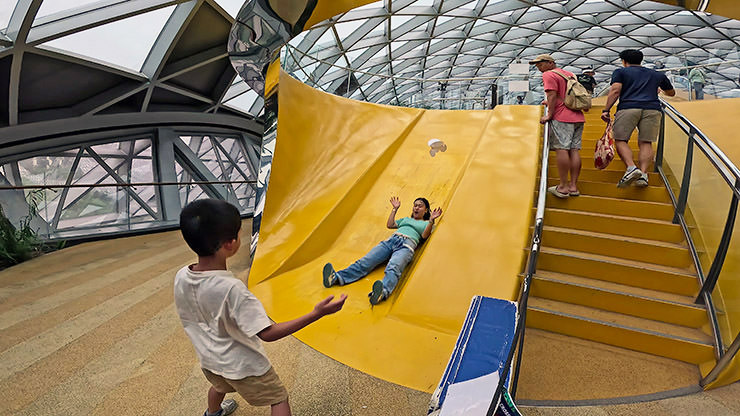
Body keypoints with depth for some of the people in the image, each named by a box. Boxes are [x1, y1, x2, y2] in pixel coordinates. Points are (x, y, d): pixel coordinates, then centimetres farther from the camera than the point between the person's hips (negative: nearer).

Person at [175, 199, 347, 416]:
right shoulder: (231, 288, -38)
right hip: (242, 365, -7)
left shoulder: (181, 278, -17)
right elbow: (267, 333, -34)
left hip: (208, 359, 7)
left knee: (219, 385, 38)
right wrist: (316, 313, -37)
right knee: (279, 398, 16)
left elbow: (189, 320, 0)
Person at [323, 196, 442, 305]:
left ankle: (383, 291, -67)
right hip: (391, 240, 5)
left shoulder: (426, 223, 25)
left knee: (393, 268, -38)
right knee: (365, 262, -20)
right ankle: (337, 277, -40)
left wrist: (431, 220, -3)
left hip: (406, 245, -4)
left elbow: (424, 235, 5)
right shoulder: (406, 219, 38)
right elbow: (389, 225, 29)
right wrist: (395, 209, 32)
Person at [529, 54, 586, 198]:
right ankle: (573, 186, 3)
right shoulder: (569, 74, 25)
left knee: (562, 149, -10)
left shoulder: (549, 74, 0)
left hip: (561, 117, -8)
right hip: (578, 117, 8)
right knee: (574, 150, 4)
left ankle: (563, 187, -13)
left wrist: (549, 114, -10)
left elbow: (552, 95, -12)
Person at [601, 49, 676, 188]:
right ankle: (643, 174, -9)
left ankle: (631, 168, -21)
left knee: (620, 140, 0)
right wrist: (660, 88, 58)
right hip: (652, 109, 4)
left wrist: (606, 110, -5)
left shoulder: (620, 71, 16)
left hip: (628, 108, -3)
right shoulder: (657, 74, 28)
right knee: (645, 142, 4)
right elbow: (671, 93, 38)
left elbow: (615, 91, -2)